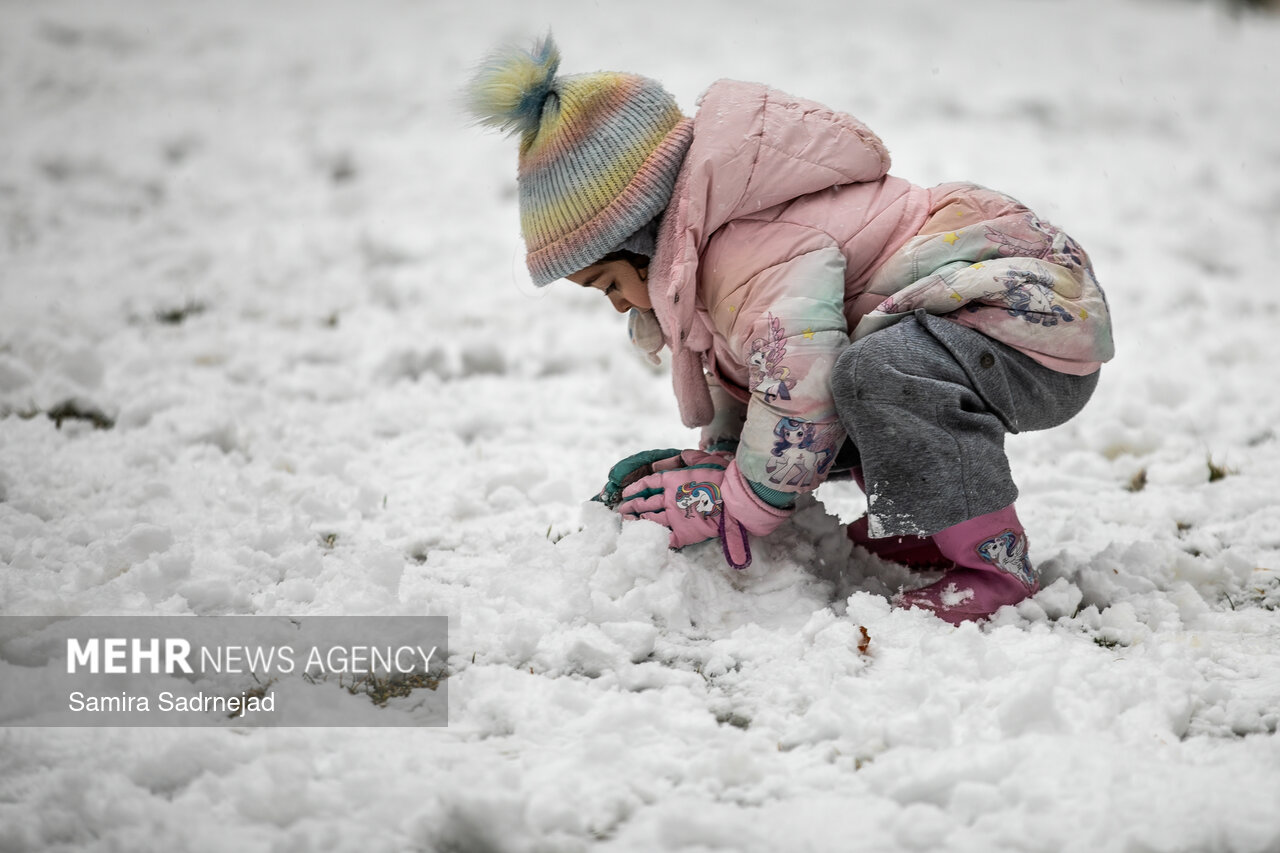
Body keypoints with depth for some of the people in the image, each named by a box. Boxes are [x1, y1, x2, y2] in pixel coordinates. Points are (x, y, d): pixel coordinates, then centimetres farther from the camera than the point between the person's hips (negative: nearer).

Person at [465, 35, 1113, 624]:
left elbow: (799, 409, -27)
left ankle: (992, 559, -23)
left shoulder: (756, 267, -24)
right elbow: (743, 386, 22)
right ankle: (932, 521, 12)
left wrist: (723, 508, -15)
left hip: (1036, 317, -11)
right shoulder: (715, 244, 12)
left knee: (877, 372, -36)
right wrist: (712, 462, 7)